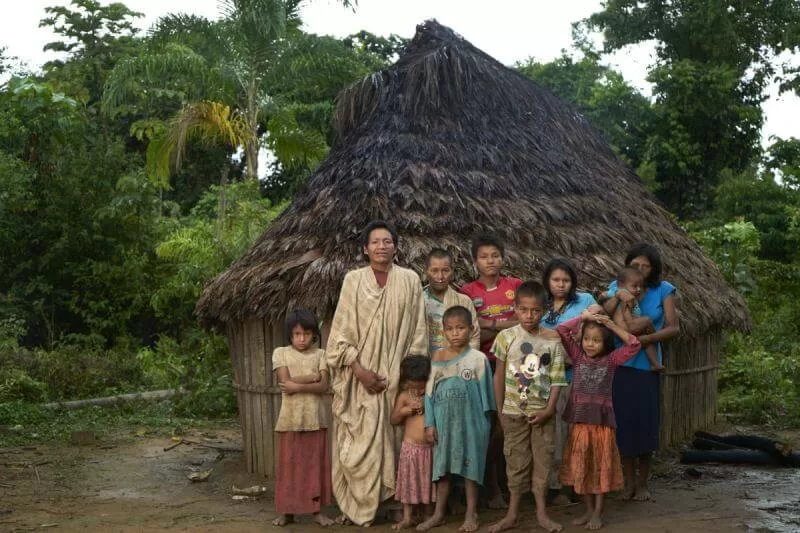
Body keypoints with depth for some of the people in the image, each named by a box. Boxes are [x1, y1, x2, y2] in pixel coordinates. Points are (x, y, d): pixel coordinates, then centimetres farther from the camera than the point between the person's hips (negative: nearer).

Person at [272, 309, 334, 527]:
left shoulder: (320, 354, 4)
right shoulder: (280, 353, 1)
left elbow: (323, 386, -7)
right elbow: (286, 381, -11)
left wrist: (298, 386, -16)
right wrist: (311, 377, -11)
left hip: (314, 419, 1)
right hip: (290, 419, -1)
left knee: (316, 465, 6)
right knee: (289, 465, 3)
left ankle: (317, 509, 15)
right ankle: (287, 511, 13)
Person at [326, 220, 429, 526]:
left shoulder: (409, 280, 3)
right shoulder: (353, 280, 1)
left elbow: (417, 331, 4)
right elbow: (341, 329, -1)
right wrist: (359, 369, -10)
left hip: (395, 376, 1)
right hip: (359, 375, 0)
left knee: (388, 439, 3)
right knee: (356, 441, 0)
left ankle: (373, 502, 14)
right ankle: (354, 503, 11)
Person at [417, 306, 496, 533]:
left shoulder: (478, 359, -5)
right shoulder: (437, 358, 3)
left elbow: (484, 393, -2)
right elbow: (429, 393, 3)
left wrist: (484, 423, -3)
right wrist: (429, 423, -1)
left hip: (470, 421, -3)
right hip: (444, 422, 3)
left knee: (470, 467, 5)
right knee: (442, 467, 10)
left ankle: (471, 514, 17)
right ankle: (439, 513, 22)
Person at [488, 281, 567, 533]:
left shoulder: (552, 342, -2)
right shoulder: (507, 337, -4)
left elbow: (556, 380, -2)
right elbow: (499, 375, 0)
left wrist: (549, 410, -11)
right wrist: (499, 409, -1)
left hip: (543, 412, 1)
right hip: (514, 411, -1)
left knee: (543, 461, 7)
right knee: (516, 461, 6)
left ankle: (542, 512, 18)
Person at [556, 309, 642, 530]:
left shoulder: (611, 360, 1)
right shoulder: (577, 356, 3)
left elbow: (634, 345, -8)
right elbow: (561, 331, -5)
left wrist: (611, 324, -10)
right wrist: (584, 316, -8)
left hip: (602, 420, -1)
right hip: (580, 419, 1)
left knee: (601, 467, 5)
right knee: (581, 466, 8)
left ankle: (598, 513, 15)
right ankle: (589, 510, 21)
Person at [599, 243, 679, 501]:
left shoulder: (663, 290, 1)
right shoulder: (617, 286, 5)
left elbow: (674, 328, -6)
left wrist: (646, 338, -20)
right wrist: (617, 297, -23)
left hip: (646, 366, -1)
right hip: (619, 364, 1)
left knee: (645, 422, 2)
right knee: (623, 422, 2)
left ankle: (643, 483, 18)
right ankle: (629, 482, 16)